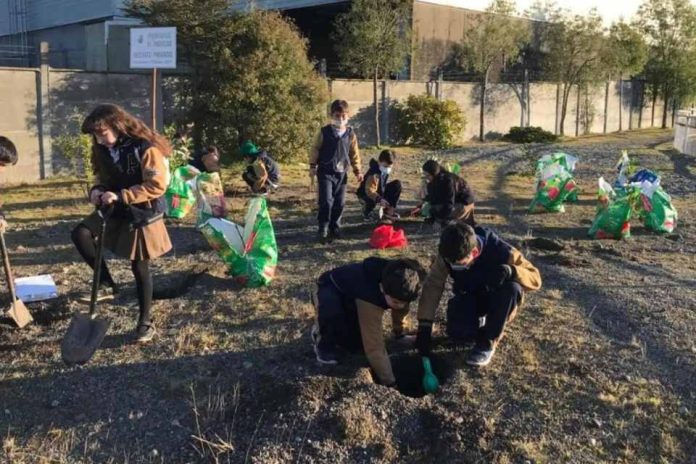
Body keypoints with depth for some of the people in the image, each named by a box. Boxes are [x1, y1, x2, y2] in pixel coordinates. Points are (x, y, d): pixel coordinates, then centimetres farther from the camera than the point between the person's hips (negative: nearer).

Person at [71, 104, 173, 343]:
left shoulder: (146, 148, -21)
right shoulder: (106, 150, 2)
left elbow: (157, 186, -24)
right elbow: (105, 178, 14)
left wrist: (120, 196, -29)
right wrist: (98, 190, -11)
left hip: (142, 215, -6)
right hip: (115, 210, 7)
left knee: (140, 268, 3)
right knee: (80, 234, -15)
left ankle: (146, 321, 20)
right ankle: (107, 283, 2)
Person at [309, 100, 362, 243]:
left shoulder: (350, 134, 4)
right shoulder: (325, 132, -4)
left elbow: (354, 154, 10)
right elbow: (316, 149, 1)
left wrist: (357, 171, 8)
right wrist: (312, 166, -3)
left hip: (341, 173, 4)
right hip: (326, 172, -3)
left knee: (340, 203, 7)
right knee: (326, 201, -11)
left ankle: (335, 228, 23)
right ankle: (323, 231, -3)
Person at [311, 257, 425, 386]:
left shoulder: (399, 289, -23)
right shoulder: (368, 297, -45)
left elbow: (401, 309, 4)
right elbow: (375, 347, -41)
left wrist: (399, 334, 18)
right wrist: (390, 383, -36)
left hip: (350, 298, 6)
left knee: (357, 343, -7)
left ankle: (337, 328, 25)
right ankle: (324, 345, -8)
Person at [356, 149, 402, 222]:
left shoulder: (386, 170, -7)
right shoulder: (374, 173, -33)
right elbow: (369, 190, -45)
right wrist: (380, 199, -59)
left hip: (380, 192, 8)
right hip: (366, 194, -8)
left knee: (397, 184, -6)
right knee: (372, 200, -42)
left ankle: (389, 210, -1)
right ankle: (367, 210, -4)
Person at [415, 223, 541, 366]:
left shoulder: (499, 250, -32)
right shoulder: (448, 255, -25)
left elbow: (535, 278, -26)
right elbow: (432, 285, -22)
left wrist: (511, 271, -48)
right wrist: (424, 327, -28)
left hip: (496, 299, -1)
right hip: (469, 297, 1)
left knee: (512, 288, -36)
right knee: (457, 332, -27)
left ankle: (488, 342, -17)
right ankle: (479, 320, 11)